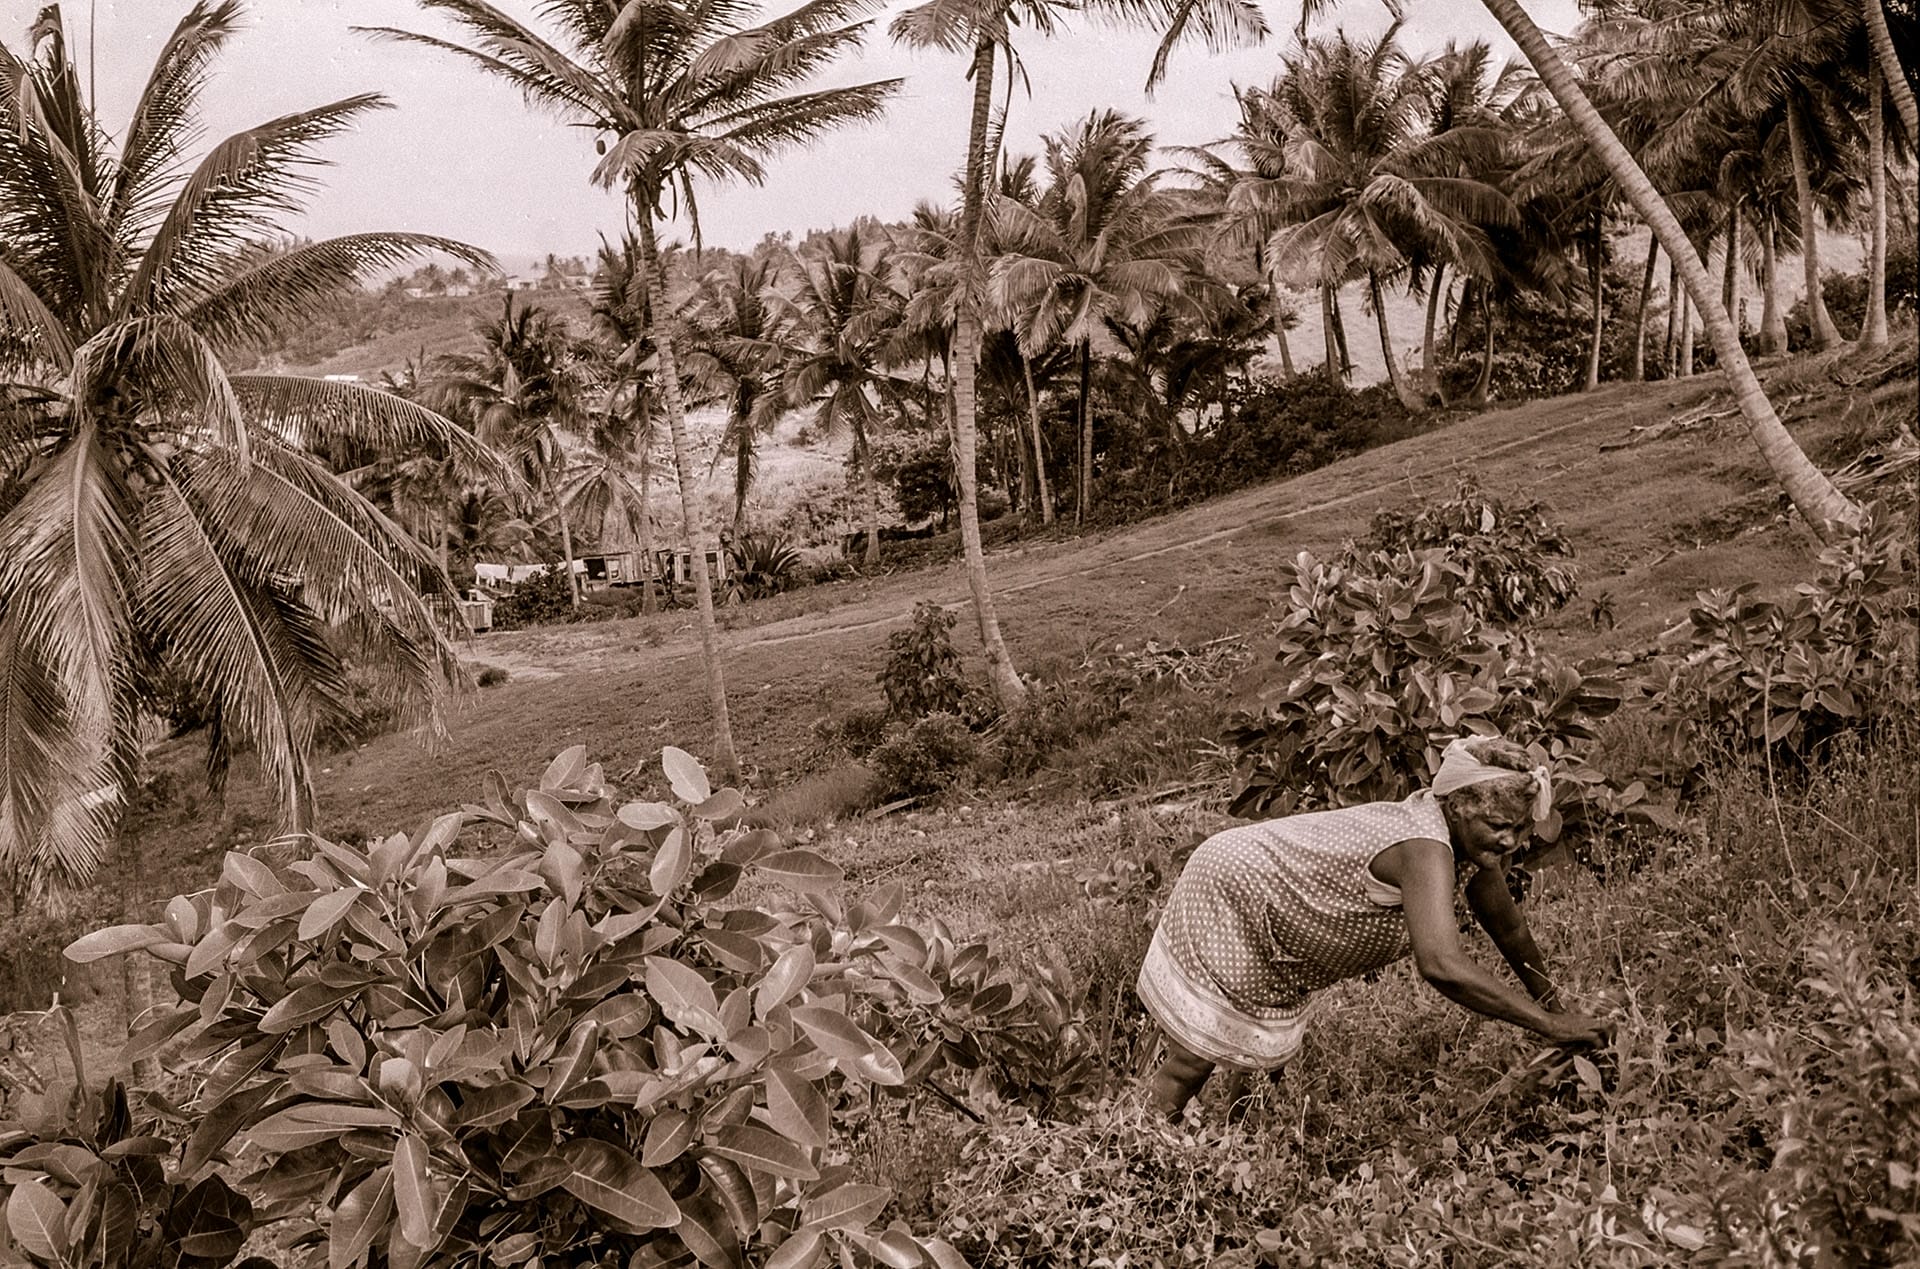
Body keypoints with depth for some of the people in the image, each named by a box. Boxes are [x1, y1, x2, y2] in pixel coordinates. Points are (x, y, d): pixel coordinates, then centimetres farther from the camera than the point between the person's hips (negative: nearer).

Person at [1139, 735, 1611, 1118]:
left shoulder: (1478, 843, -9)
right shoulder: (1426, 849, -37)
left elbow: (1509, 929, 10)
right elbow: (1442, 966, -50)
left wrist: (1552, 1005, 17)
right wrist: (1549, 1024, -44)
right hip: (1226, 895, -9)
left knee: (1260, 1054, 20)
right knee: (1194, 1060, -1)